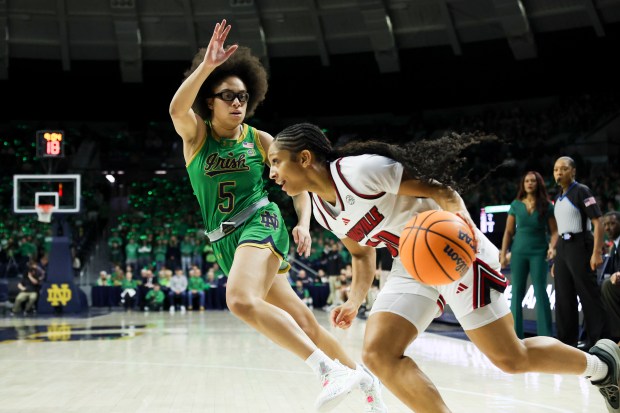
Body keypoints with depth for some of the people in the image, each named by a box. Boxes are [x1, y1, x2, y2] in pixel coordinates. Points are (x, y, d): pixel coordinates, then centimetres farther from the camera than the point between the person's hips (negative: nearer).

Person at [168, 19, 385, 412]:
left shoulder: (260, 140, 1)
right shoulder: (196, 134, 3)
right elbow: (177, 108, -20)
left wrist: (303, 224, -10)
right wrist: (206, 65, -31)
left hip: (260, 223, -4)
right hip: (226, 242, 4)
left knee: (241, 300, -33)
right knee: (298, 317, 8)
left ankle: (330, 369, -36)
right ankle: (362, 376, 24)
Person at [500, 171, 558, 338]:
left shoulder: (547, 206, 1)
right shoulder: (516, 205, 5)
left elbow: (554, 231, 1)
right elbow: (508, 231, 7)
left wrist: (552, 246, -18)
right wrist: (503, 254, 0)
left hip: (539, 253, -2)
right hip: (519, 252, 2)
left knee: (540, 292, -5)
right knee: (517, 293, 2)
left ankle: (546, 335, -3)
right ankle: (515, 335, 6)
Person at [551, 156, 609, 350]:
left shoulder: (581, 191, -6)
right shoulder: (559, 198, 16)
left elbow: (597, 222, -12)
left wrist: (597, 252, -21)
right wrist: (556, 260, 17)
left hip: (579, 245, -8)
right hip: (562, 247, 8)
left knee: (589, 295, -6)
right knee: (563, 298, 9)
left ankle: (597, 340, -1)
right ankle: (567, 341, 16)